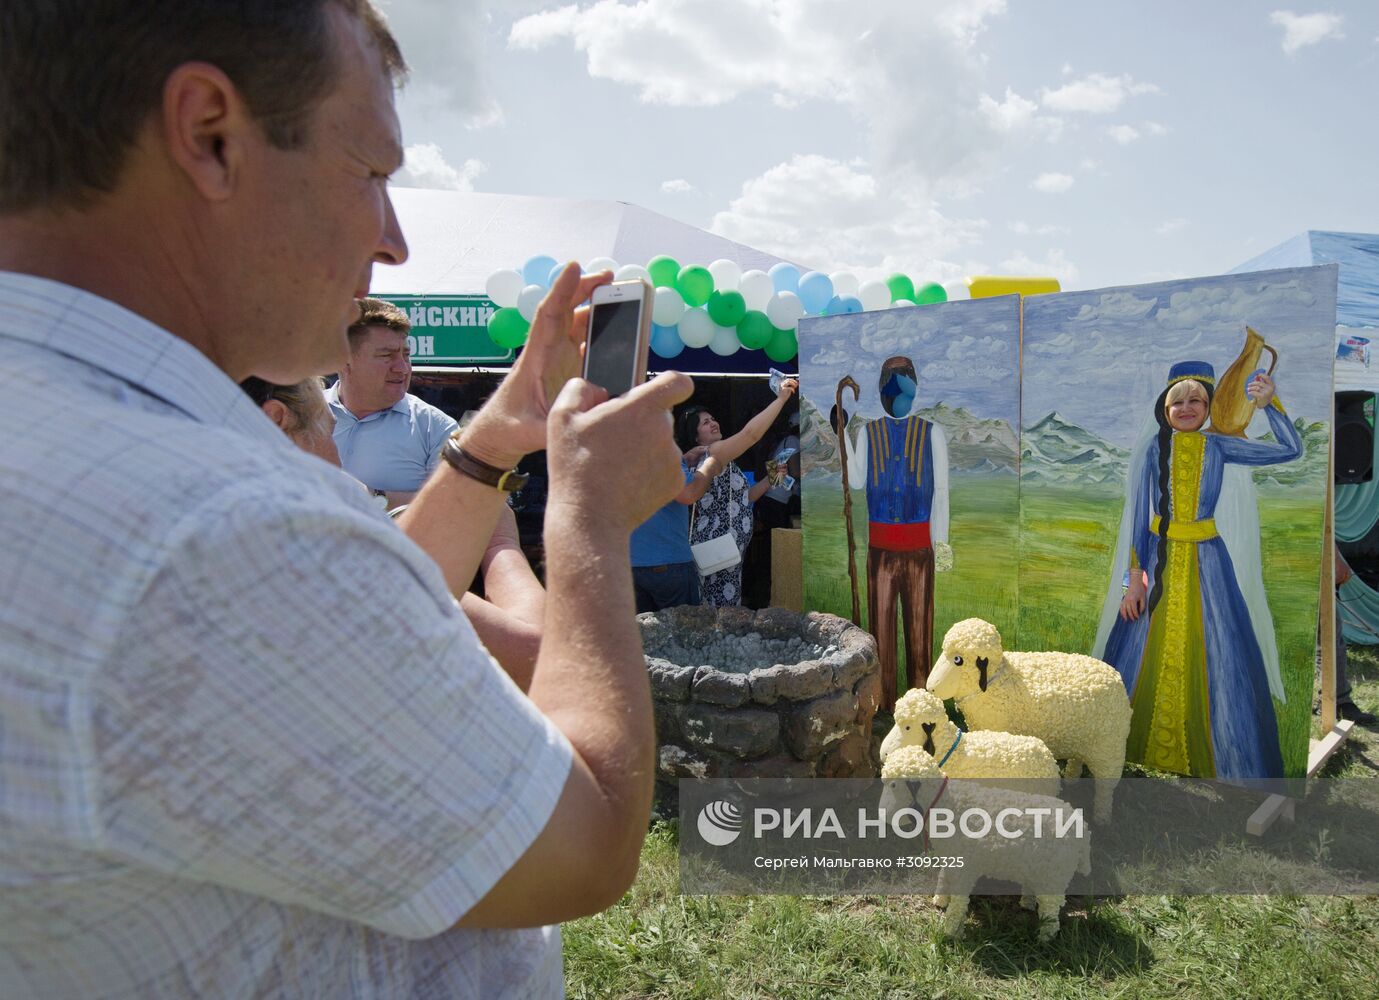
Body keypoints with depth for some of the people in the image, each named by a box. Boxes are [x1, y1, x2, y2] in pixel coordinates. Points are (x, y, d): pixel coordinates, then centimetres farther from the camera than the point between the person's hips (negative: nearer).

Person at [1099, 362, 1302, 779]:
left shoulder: (1218, 447, 2)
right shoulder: (1151, 450, -1)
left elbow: (1291, 450, 1)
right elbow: (1137, 516, -4)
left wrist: (1270, 404, -9)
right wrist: (1135, 578, -7)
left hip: (1206, 562, 1)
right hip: (1159, 560, -1)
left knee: (1212, 659, 4)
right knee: (1149, 658, 5)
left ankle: (1214, 760, 19)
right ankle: (1145, 753, 21)